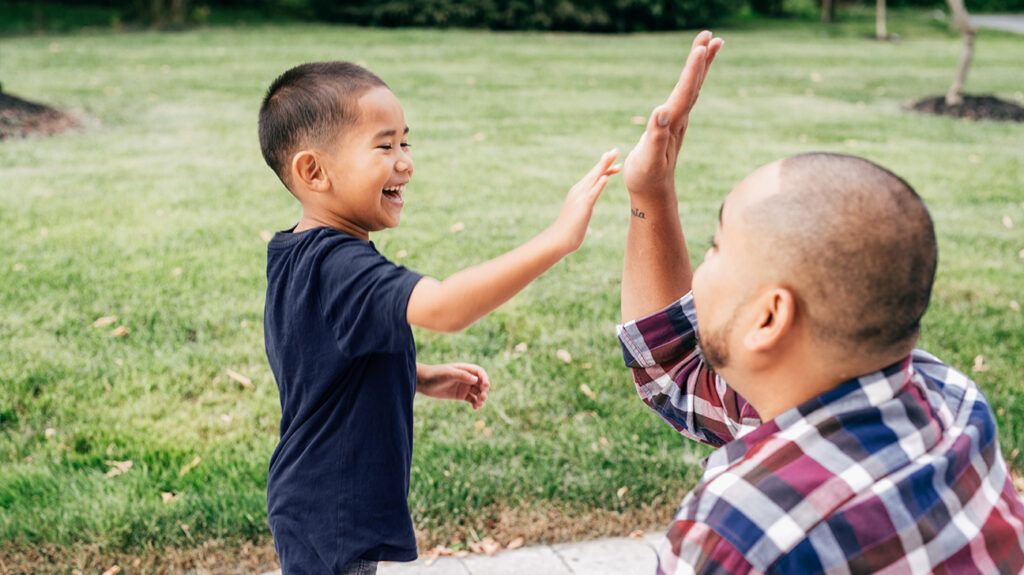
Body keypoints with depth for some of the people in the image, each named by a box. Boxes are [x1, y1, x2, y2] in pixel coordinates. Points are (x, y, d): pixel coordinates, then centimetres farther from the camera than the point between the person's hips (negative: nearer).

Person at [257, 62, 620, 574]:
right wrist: (557, 239, -46)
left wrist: (420, 379, 8)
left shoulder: (299, 258, 6)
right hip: (331, 522, -10)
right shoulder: (339, 267, -28)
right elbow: (443, 307, -45)